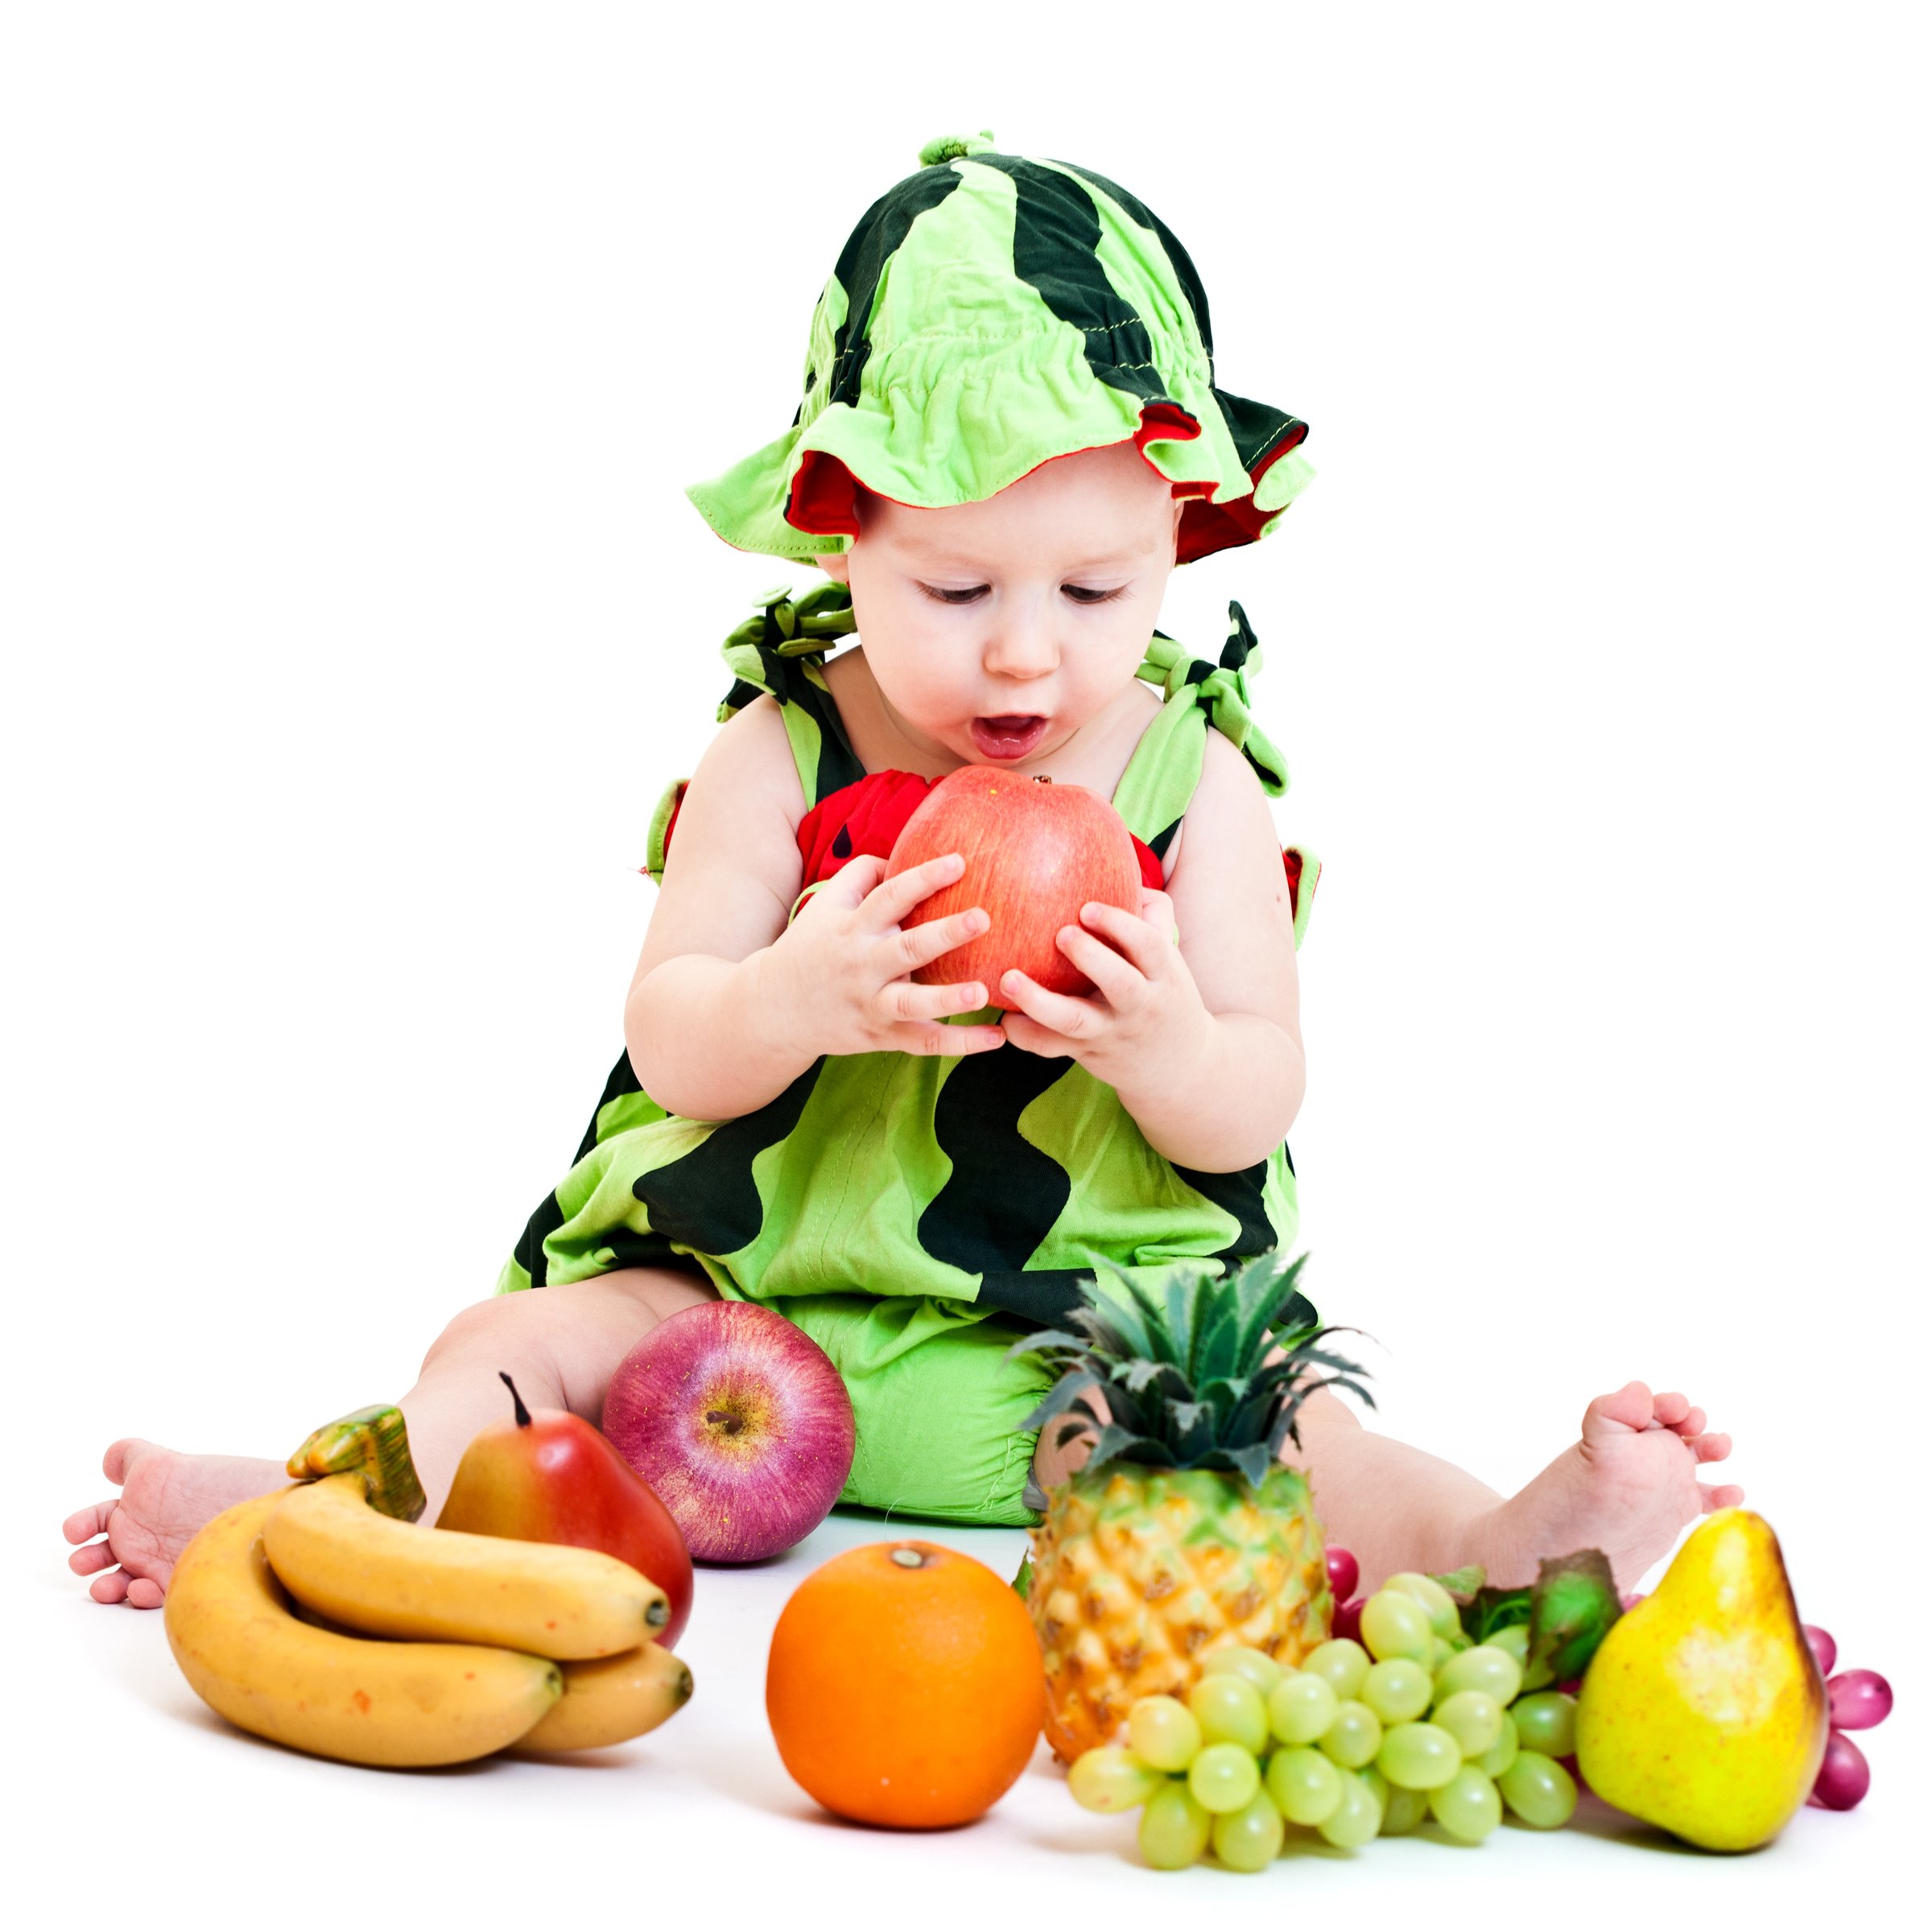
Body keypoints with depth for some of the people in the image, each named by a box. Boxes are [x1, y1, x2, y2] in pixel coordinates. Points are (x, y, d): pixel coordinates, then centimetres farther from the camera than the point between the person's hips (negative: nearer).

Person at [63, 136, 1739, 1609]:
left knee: (1267, 1440, -28)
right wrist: (796, 1000, -29)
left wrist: (1165, 1046, -28)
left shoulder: (1193, 775, 0)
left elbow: (1253, 1112, -3)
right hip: (750, 1299, 2)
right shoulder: (779, 752, -1)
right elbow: (669, 1047, -5)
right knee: (520, 1345, -17)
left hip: (1083, 1332, -2)